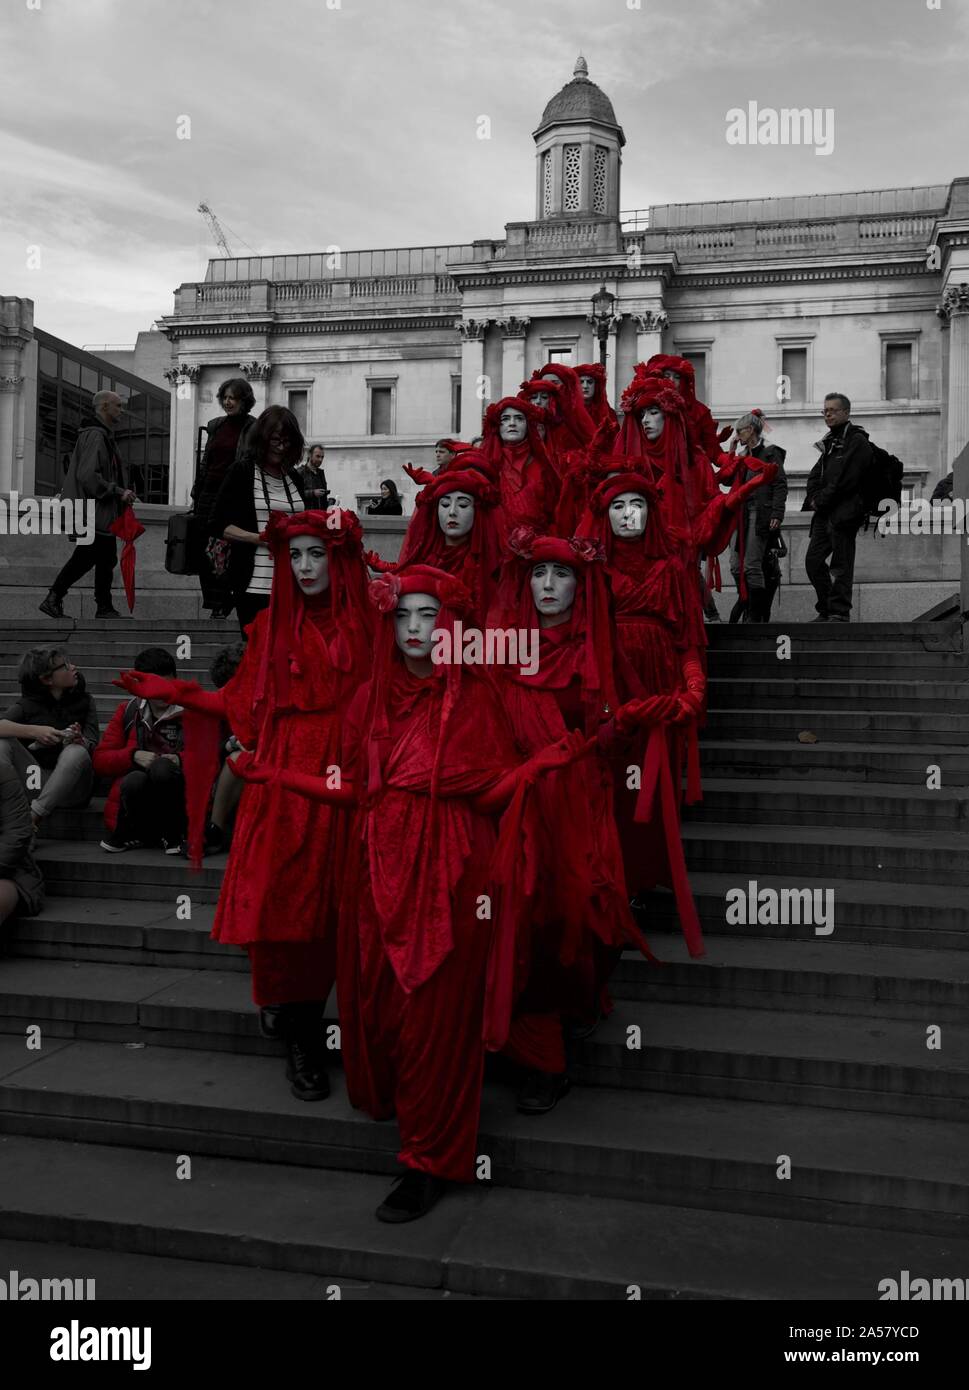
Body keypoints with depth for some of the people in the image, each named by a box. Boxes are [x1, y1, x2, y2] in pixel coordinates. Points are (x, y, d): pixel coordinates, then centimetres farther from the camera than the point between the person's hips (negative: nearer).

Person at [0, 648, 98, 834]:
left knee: (76, 752, -31)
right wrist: (34, 731, -30)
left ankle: (33, 816, -33)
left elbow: (92, 743, -5)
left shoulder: (83, 701, 8)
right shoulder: (27, 705, 5)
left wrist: (79, 741, -28)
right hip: (36, 781, 1)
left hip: (70, 786, -1)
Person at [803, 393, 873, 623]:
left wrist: (821, 501, -10)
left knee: (841, 565, -7)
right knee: (813, 560, 6)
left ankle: (840, 612, -3)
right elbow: (815, 475, 18)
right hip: (825, 513, 9)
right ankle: (826, 610, 15)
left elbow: (846, 480, -15)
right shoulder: (829, 442, 21)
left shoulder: (857, 441, -6)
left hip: (844, 513, -8)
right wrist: (814, 498, -1)